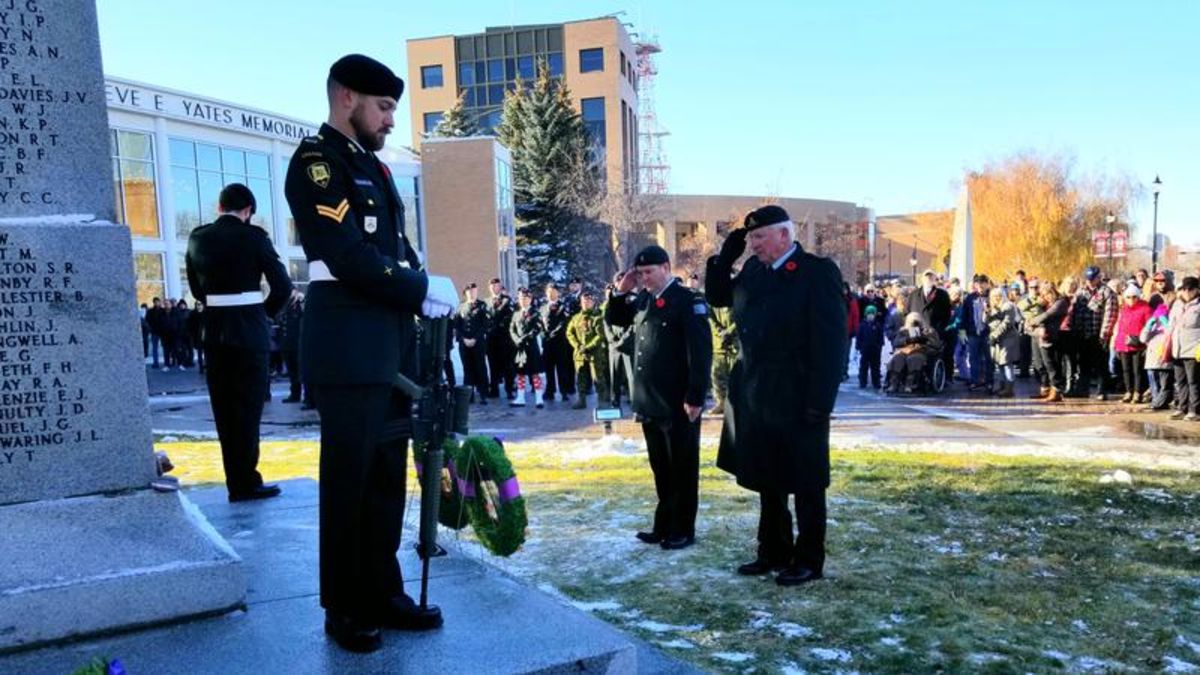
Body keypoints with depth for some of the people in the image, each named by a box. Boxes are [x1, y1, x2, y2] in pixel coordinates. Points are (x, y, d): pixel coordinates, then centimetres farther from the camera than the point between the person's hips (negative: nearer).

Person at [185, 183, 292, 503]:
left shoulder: (197, 238, 6)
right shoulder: (253, 236, -8)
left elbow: (196, 288, 12)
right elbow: (283, 285, -9)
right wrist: (266, 311, 7)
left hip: (214, 332, 5)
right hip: (249, 332, -5)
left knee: (224, 409, 11)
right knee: (248, 407, 2)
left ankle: (236, 481, 17)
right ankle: (246, 483, 5)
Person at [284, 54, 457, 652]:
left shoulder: (373, 166, 20)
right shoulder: (314, 161, -8)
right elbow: (350, 257, -19)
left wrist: (424, 287, -2)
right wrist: (424, 288, -12)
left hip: (391, 344, 8)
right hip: (348, 347, -8)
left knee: (387, 476, 12)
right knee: (348, 480, 2)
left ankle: (382, 593, 24)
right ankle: (344, 609, 16)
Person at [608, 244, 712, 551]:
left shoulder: (687, 301, -13)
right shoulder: (643, 299, 9)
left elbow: (701, 353, -17)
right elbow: (613, 318, 22)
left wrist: (695, 397, -21)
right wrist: (622, 291, 3)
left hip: (678, 403, -7)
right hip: (649, 401, 7)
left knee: (682, 469, 5)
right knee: (660, 467, 16)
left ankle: (683, 530, 16)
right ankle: (664, 525, 27)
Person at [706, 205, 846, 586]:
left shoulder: (818, 272, -13)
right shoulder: (754, 271, 8)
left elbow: (832, 343, -16)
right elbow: (717, 296, 17)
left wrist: (820, 402, -19)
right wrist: (726, 255, 3)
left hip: (797, 401, -7)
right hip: (755, 397, 7)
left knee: (804, 485, 6)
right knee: (767, 480, 16)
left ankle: (809, 561, 20)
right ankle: (773, 552, 30)